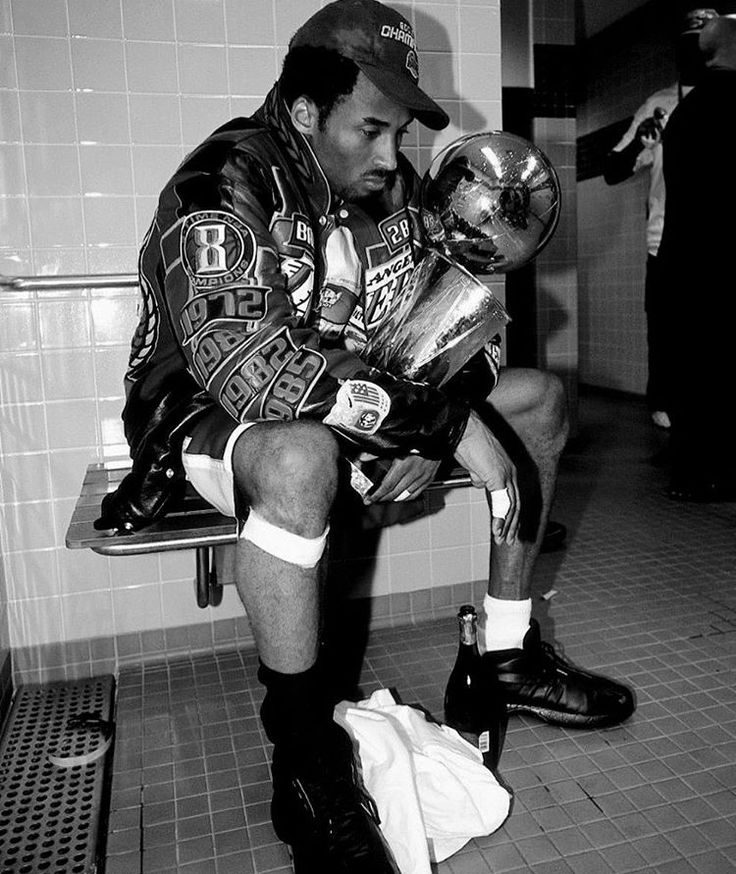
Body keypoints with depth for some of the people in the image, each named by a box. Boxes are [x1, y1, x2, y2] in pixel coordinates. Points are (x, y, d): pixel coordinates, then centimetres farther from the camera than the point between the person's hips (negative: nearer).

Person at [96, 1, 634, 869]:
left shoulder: (391, 186, 1)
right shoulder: (224, 184, -21)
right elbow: (247, 364, -36)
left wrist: (432, 421, -15)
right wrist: (436, 420, -33)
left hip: (353, 411, 7)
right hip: (207, 418, -6)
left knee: (539, 398, 1)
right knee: (301, 456, -43)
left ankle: (507, 653, 3)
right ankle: (305, 763, -22)